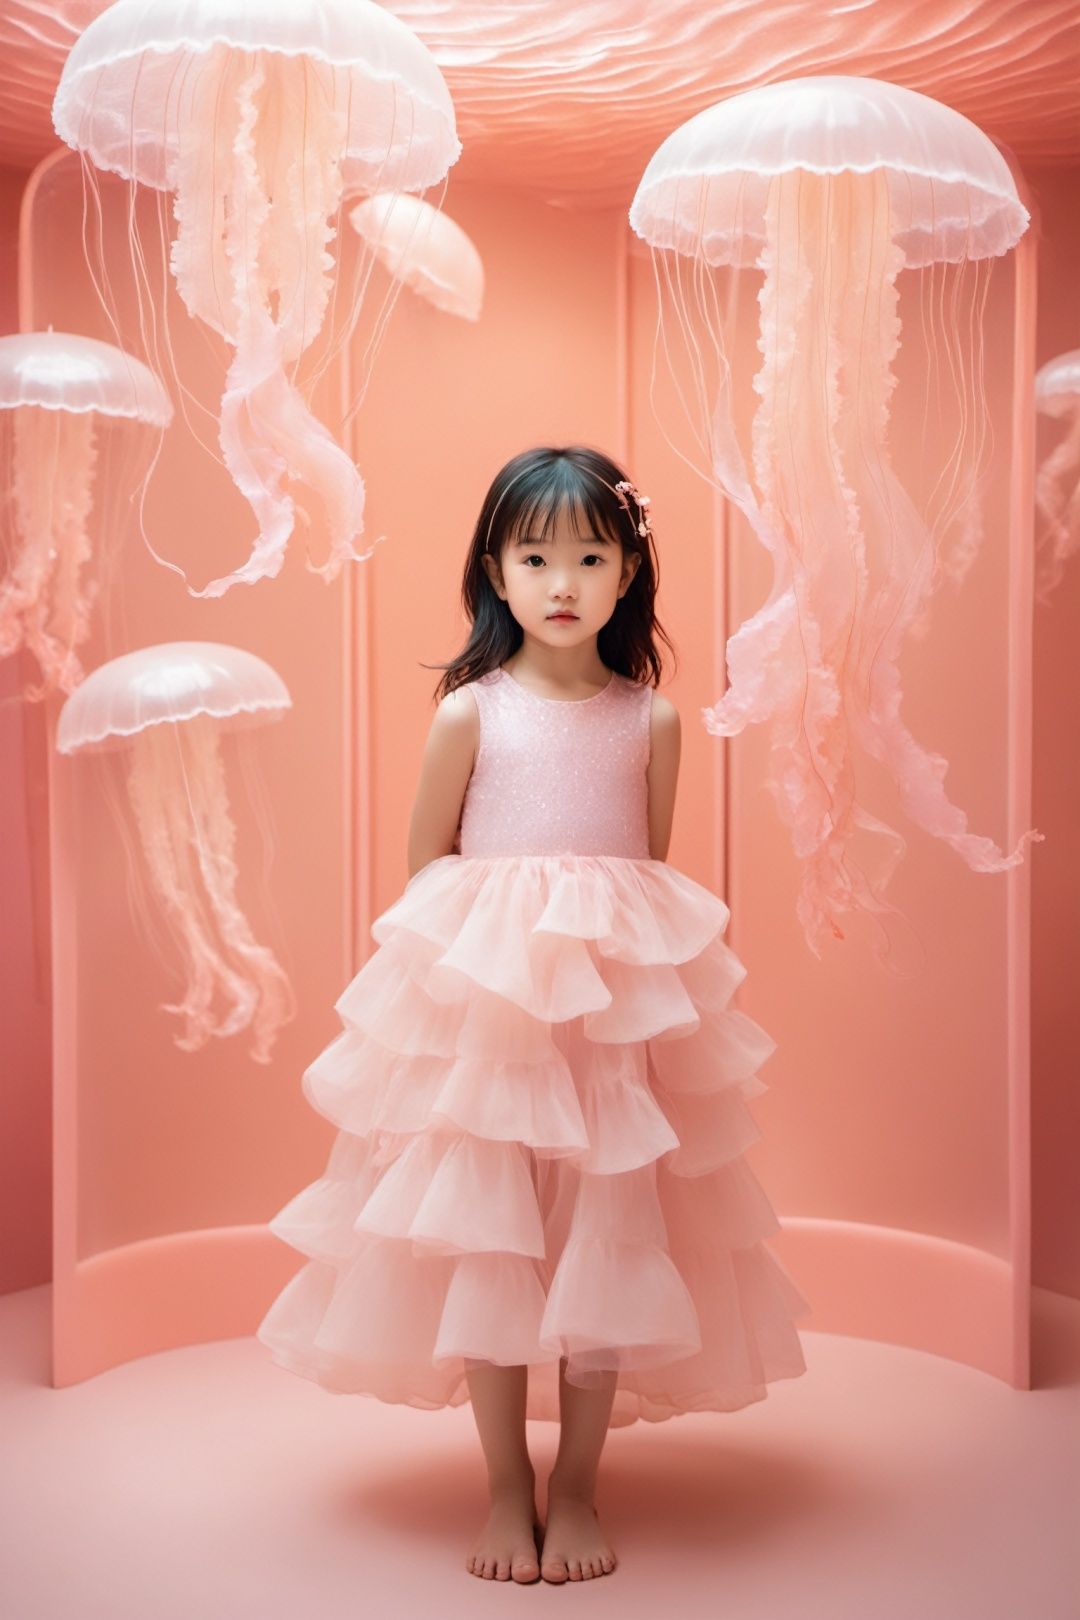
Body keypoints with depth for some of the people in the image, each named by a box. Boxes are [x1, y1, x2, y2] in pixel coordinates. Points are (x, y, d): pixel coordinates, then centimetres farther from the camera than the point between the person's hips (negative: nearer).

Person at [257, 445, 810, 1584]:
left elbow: (655, 870, 12)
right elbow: (424, 865, 5)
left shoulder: (651, 720, 3)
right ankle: (507, 1489, 18)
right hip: (479, 1000, -1)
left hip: (616, 1007, 1)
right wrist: (498, 938, -5)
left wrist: (618, 946, 2)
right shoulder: (471, 711, -1)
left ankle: (577, 1489, 19)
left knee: (605, 1240, 4)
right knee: (486, 1242, 3)